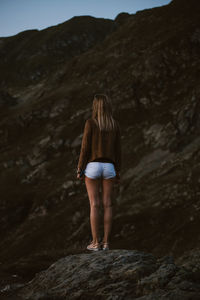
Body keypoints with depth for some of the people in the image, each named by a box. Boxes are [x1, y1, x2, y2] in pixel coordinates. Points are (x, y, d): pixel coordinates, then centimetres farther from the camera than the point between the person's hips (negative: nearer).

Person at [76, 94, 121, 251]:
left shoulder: (90, 123, -10)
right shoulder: (115, 124, 1)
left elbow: (85, 148, -10)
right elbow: (118, 149, 3)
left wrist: (80, 170, -2)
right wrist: (118, 172, 10)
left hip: (92, 167, -3)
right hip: (108, 167, 3)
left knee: (94, 204, 2)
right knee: (107, 204, 6)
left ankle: (96, 242, 4)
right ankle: (106, 242, 6)